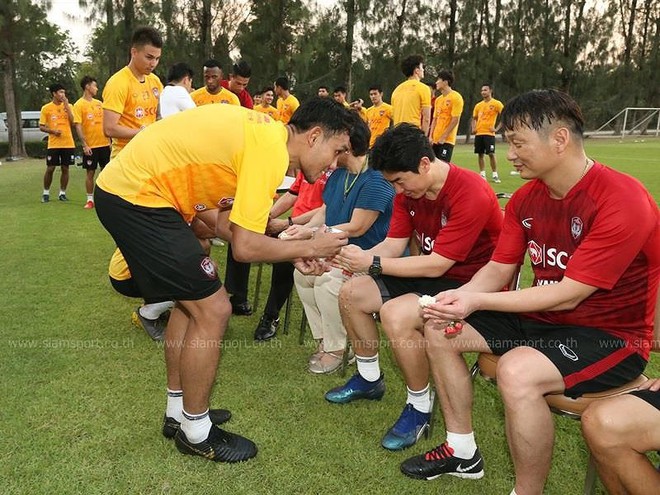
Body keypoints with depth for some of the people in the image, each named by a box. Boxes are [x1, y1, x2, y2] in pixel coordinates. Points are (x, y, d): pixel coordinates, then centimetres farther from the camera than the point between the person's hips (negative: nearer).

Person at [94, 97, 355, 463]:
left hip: (121, 188, 10)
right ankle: (196, 431, 14)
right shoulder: (271, 150, -20)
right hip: (136, 198, -10)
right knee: (212, 310, -4)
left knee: (192, 301, 19)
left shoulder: (264, 132, 9)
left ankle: (179, 411, 32)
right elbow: (246, 247, -20)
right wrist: (310, 247, -8)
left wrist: (291, 248, 6)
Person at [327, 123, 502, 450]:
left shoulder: (471, 195, -27)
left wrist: (371, 263, -25)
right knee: (351, 294, 2)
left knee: (396, 314, -33)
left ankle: (420, 407, -9)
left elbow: (436, 265, -27)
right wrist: (354, 258, -19)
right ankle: (369, 379, 23)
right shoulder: (410, 191, 0)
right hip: (429, 274, 9)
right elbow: (393, 245, -1)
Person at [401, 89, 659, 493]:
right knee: (440, 330, 3)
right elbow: (499, 269, 3)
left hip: (610, 334, -8)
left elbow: (568, 294, -25)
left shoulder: (621, 201, -24)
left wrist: (478, 301, -25)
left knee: (517, 371, -35)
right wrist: (459, 297, -19)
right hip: (541, 318, 8)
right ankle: (463, 452, 16)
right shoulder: (526, 198, 0)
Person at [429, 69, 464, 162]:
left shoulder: (456, 97, -8)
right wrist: (431, 136, 5)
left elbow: (455, 120, -14)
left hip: (447, 140, -7)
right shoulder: (438, 99, 15)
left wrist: (443, 137, -16)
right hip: (435, 140, 7)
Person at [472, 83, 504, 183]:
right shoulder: (478, 105, 13)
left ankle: (495, 175, 1)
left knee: (491, 154, -7)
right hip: (478, 133, 5)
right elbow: (474, 118, 26)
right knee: (480, 154, 6)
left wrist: (496, 128, -12)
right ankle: (482, 174, 14)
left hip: (489, 133, -5)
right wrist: (473, 128, 8)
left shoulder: (497, 103, -3)